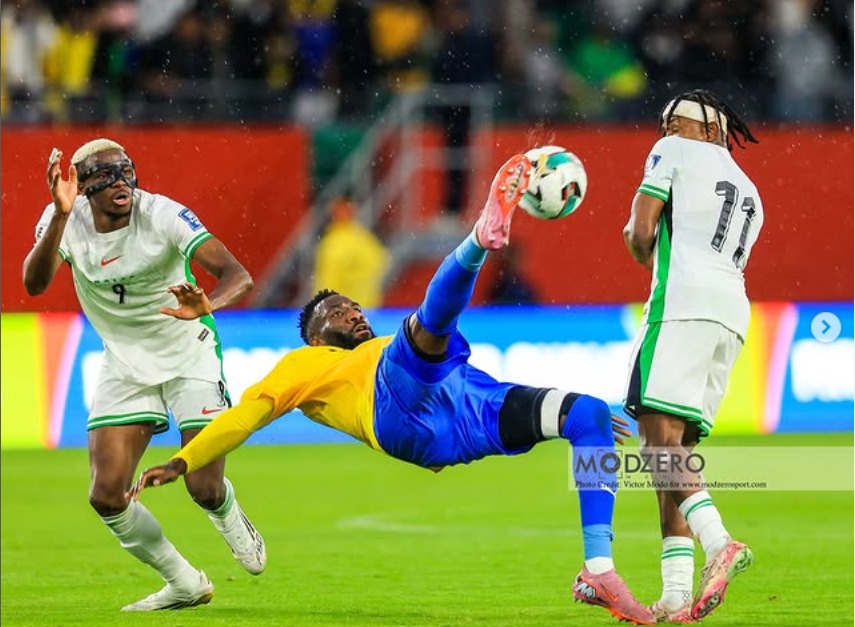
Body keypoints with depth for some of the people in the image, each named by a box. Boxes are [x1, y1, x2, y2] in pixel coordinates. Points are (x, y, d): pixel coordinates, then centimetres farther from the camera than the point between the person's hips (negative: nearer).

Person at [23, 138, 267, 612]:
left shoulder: (163, 215, -22)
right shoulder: (68, 221, -14)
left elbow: (238, 275, -29)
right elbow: (34, 284, -30)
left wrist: (208, 304, -52)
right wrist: (60, 216, -43)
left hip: (190, 358, -3)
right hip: (125, 367, 3)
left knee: (204, 488, -10)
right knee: (106, 497, -6)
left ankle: (232, 523, 30)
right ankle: (184, 584, 16)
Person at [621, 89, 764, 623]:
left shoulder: (676, 154, 12)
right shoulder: (750, 195, 33)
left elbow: (640, 234, 4)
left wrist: (642, 250, 24)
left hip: (684, 300, -8)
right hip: (734, 312, 8)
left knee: (659, 435, -18)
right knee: (675, 447, 7)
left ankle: (719, 543, -38)